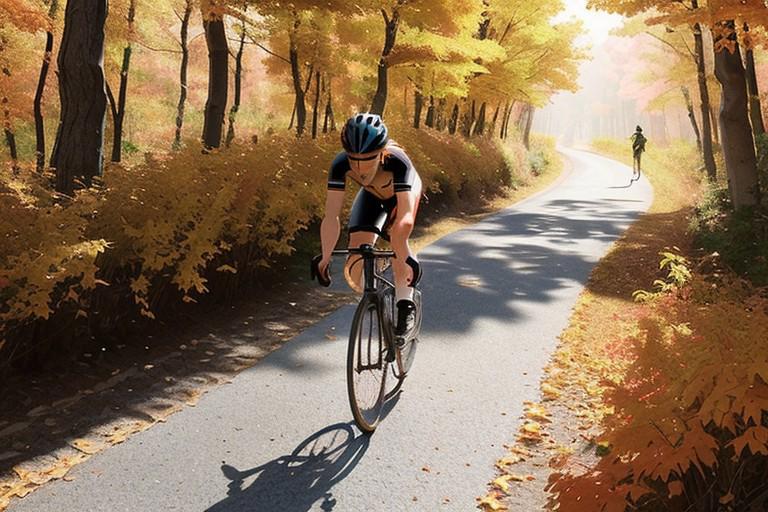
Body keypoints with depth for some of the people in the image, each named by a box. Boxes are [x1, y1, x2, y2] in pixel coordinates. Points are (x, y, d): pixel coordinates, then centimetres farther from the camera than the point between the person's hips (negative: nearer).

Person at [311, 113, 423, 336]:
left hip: (403, 191, -2)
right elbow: (331, 216, -39)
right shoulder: (340, 164, -37)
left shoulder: (397, 161, -44)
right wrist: (325, 258, -48)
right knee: (355, 268, -11)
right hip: (371, 195, 2)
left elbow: (406, 216, -50)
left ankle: (405, 304, -14)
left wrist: (406, 257, -61)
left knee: (397, 237, -30)